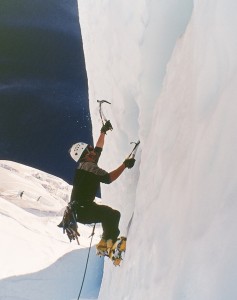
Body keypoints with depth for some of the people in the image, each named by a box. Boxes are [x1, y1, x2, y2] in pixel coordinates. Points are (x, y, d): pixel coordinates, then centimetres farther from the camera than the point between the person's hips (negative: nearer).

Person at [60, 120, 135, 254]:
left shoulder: (86, 164, 17)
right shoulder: (88, 165, -11)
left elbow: (98, 149, 30)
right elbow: (108, 178, -21)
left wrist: (103, 132, 37)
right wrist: (124, 165, -18)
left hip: (80, 209, 10)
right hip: (82, 210, -10)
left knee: (109, 214, 12)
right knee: (113, 214, -21)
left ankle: (105, 242, 6)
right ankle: (109, 241, -26)